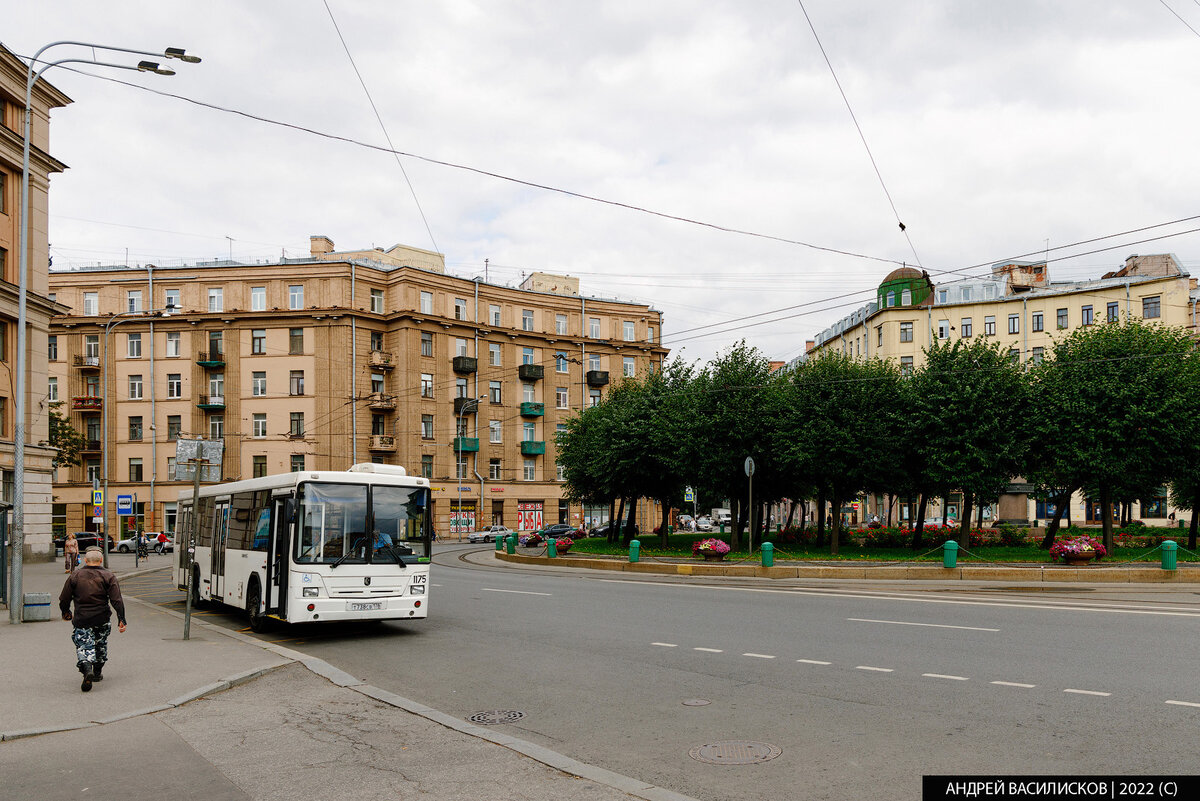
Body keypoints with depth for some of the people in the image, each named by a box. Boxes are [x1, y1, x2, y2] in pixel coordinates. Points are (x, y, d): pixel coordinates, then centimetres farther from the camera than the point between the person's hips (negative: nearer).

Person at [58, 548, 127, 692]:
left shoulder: (75, 576, 1)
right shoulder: (108, 576, -2)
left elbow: (64, 599, 5)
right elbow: (117, 600, -9)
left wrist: (66, 613, 25)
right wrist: (121, 620, -6)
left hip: (81, 619, -1)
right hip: (102, 619, 1)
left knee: (84, 646, 0)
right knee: (101, 645, 20)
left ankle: (87, 669, -26)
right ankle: (97, 673, 32)